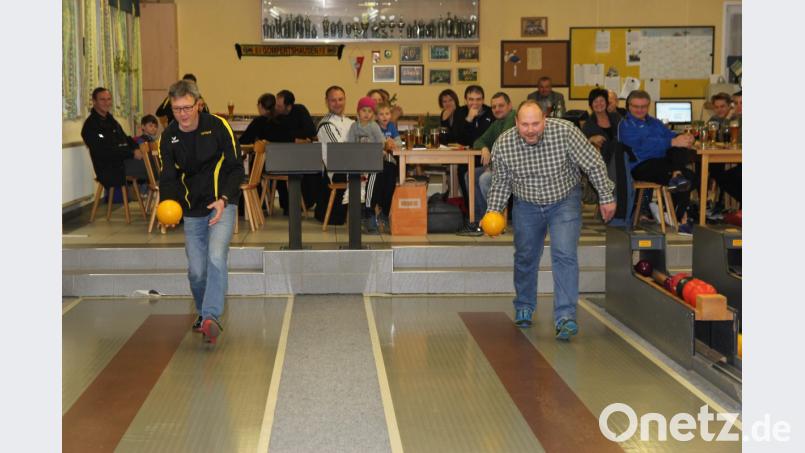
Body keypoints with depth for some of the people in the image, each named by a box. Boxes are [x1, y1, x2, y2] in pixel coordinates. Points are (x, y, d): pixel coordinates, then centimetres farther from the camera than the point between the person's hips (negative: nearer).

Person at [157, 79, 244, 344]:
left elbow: (236, 167, -6)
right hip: (192, 210, 4)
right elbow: (168, 178, 1)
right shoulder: (168, 137, 0)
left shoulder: (218, 126, -9)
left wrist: (223, 199, -19)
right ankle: (203, 313, 31)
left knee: (216, 258, -24)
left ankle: (212, 317, -29)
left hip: (222, 205, -4)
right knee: (196, 271, 5)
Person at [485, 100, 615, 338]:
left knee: (565, 255, -18)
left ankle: (565, 317, -20)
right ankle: (524, 307, 39)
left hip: (564, 202, -2)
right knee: (525, 257, 15)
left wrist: (607, 197, -10)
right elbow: (500, 183, -3)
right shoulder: (502, 145, -20)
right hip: (526, 205, 3)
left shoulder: (565, 131, -27)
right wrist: (493, 211, -14)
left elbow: (594, 164, -15)